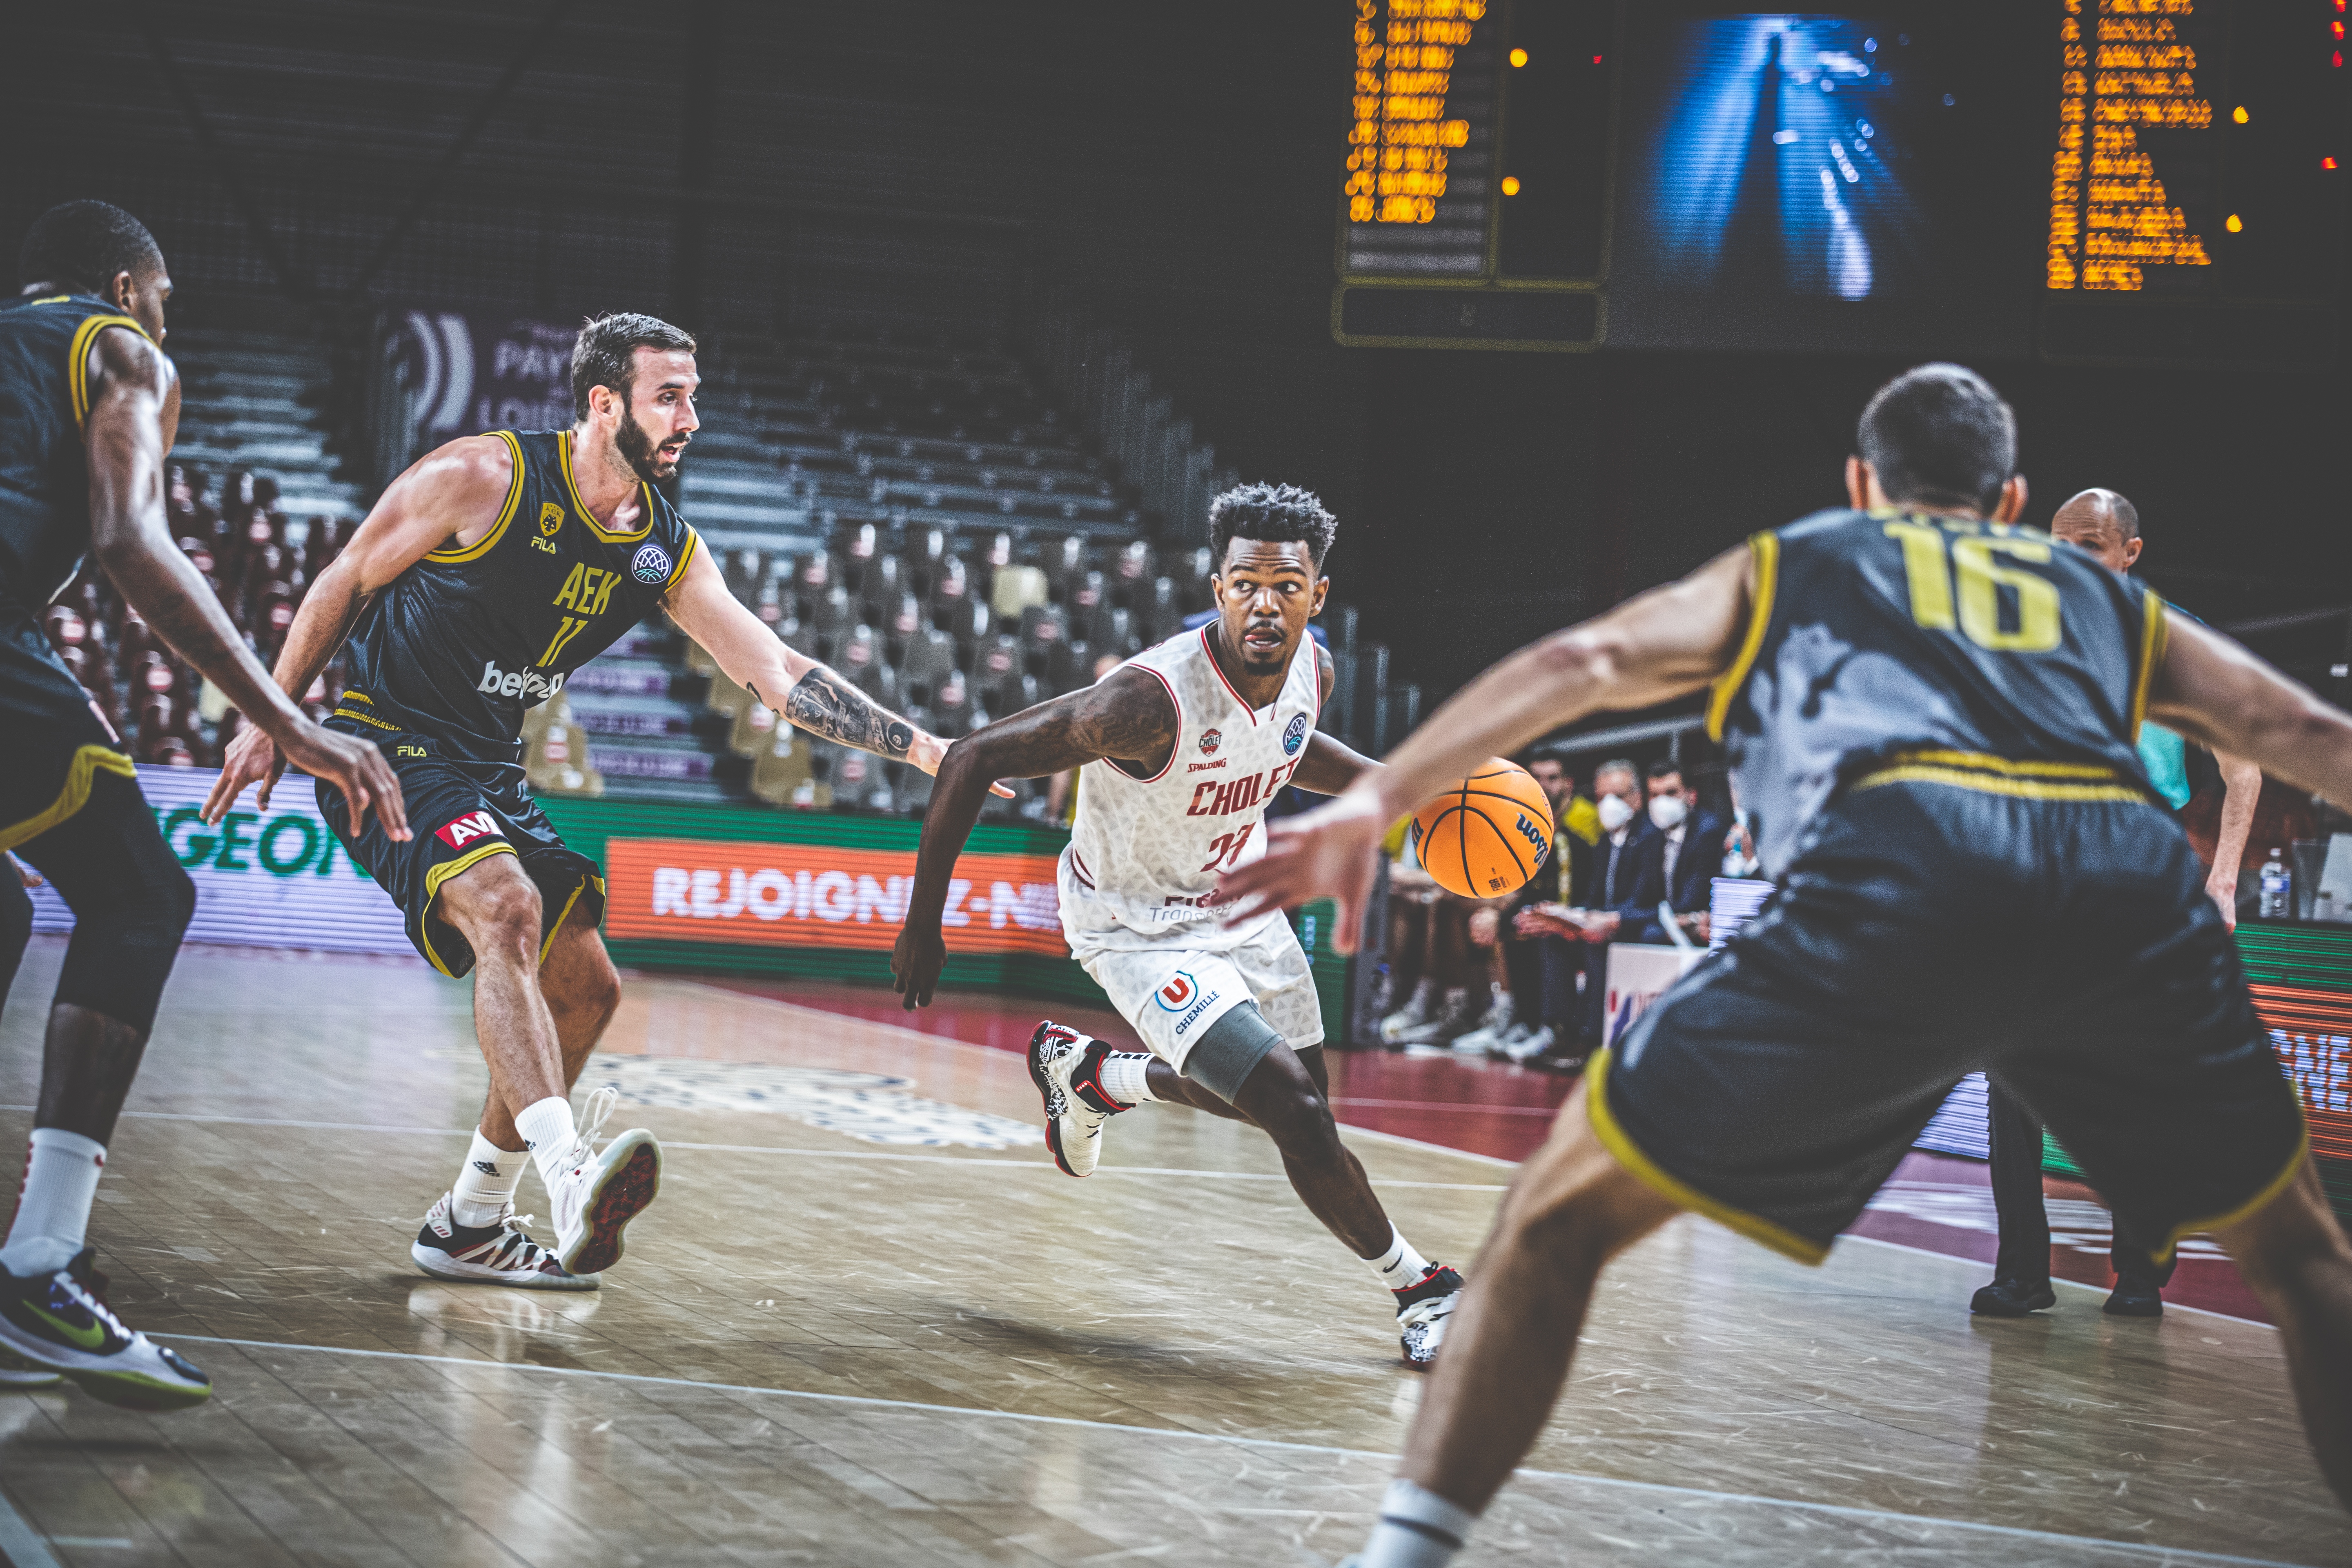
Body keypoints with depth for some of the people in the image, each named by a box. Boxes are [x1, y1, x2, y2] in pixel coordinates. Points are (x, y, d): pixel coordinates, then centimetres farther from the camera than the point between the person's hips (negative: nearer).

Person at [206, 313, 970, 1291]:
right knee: (509, 907, -33)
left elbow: (778, 677, 1)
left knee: (585, 989, 7)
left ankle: (470, 1226, 20)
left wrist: (922, 749, -8)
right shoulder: (484, 476, -16)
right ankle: (572, 1178, -48)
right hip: (388, 747, -8)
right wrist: (271, 724, -7)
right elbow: (343, 585, -7)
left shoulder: (667, 549, 1)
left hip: (490, 772, 8)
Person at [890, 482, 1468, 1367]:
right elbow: (972, 761, -28)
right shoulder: (1151, 699, -35)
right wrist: (922, 925, -23)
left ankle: (1085, 1074, 44)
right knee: (1297, 1116, -19)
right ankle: (1416, 1286, 4)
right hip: (1140, 926, -7)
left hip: (1236, 901, 8)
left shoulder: (1310, 672, -13)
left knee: (1294, 1095, 22)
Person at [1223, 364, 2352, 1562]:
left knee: (1557, 1222, 13)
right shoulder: (2103, 596, 37)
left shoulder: (1790, 564, 32)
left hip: (1894, 879, -2)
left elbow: (1580, 663, 19)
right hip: (2132, 876, 2)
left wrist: (1372, 802, 13)